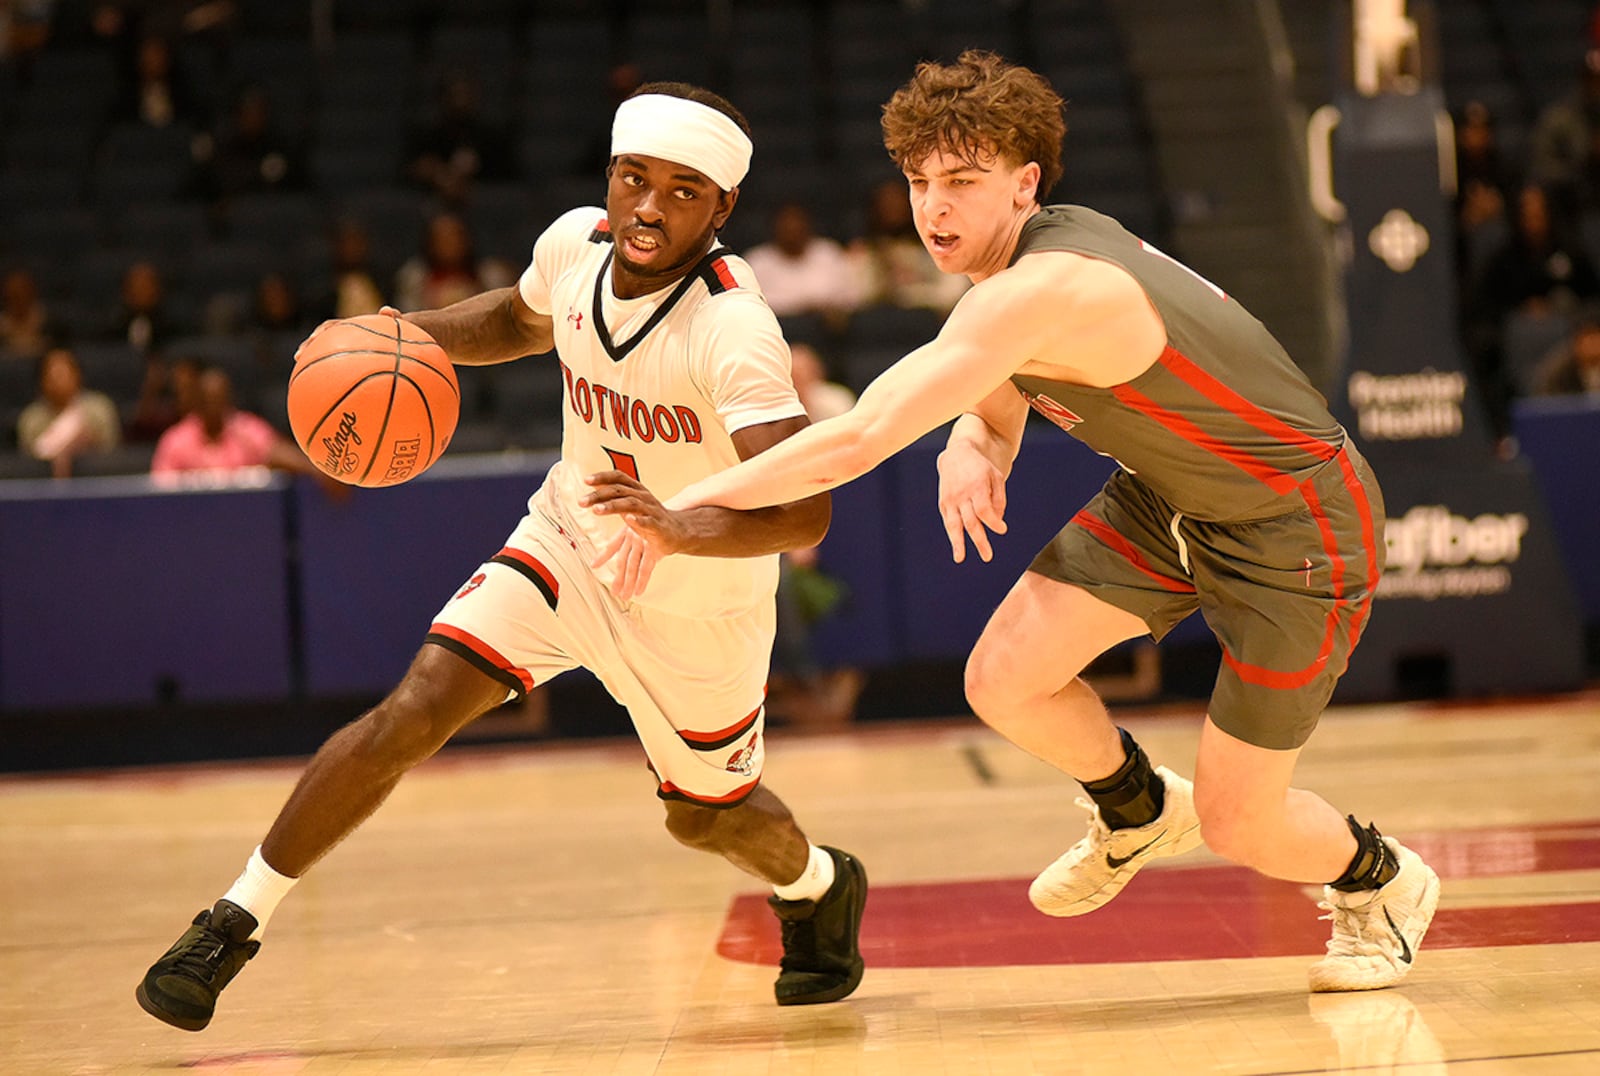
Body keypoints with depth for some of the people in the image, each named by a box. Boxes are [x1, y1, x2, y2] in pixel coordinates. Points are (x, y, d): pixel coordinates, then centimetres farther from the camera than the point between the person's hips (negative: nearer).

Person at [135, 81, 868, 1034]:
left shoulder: (732, 328, -33)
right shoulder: (577, 244, -15)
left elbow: (803, 511, -43)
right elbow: (520, 320, 11)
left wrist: (681, 528, -60)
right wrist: (403, 337, -7)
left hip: (698, 604, -3)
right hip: (572, 539, 3)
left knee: (709, 816, 16)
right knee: (412, 714, -15)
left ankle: (820, 885, 51)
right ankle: (236, 921, -4)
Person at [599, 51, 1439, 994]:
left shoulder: (1035, 293, -33)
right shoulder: (1046, 244, -4)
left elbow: (857, 442, -38)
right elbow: (994, 417, 10)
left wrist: (688, 504, -29)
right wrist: (969, 453, -15)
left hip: (1297, 523, -8)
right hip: (1169, 497, 8)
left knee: (1237, 826, -3)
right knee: (1005, 679, -8)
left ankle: (1384, 883, 31)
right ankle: (1138, 812, 24)